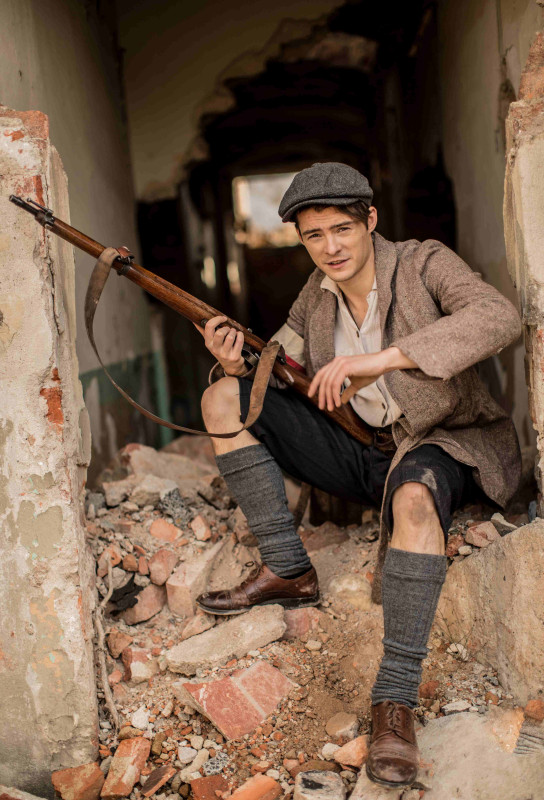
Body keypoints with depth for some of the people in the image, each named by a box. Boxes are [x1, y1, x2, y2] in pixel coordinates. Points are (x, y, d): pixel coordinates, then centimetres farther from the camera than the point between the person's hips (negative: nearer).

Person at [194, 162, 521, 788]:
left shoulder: (424, 264, -11)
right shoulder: (318, 293, 5)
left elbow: (498, 318, -30)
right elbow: (278, 368, 10)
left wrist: (380, 358, -39)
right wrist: (235, 364, -16)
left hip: (444, 445, -5)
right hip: (364, 453, 6)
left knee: (413, 498, -43)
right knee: (222, 398, -7)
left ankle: (395, 702, -35)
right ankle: (287, 571, -11)